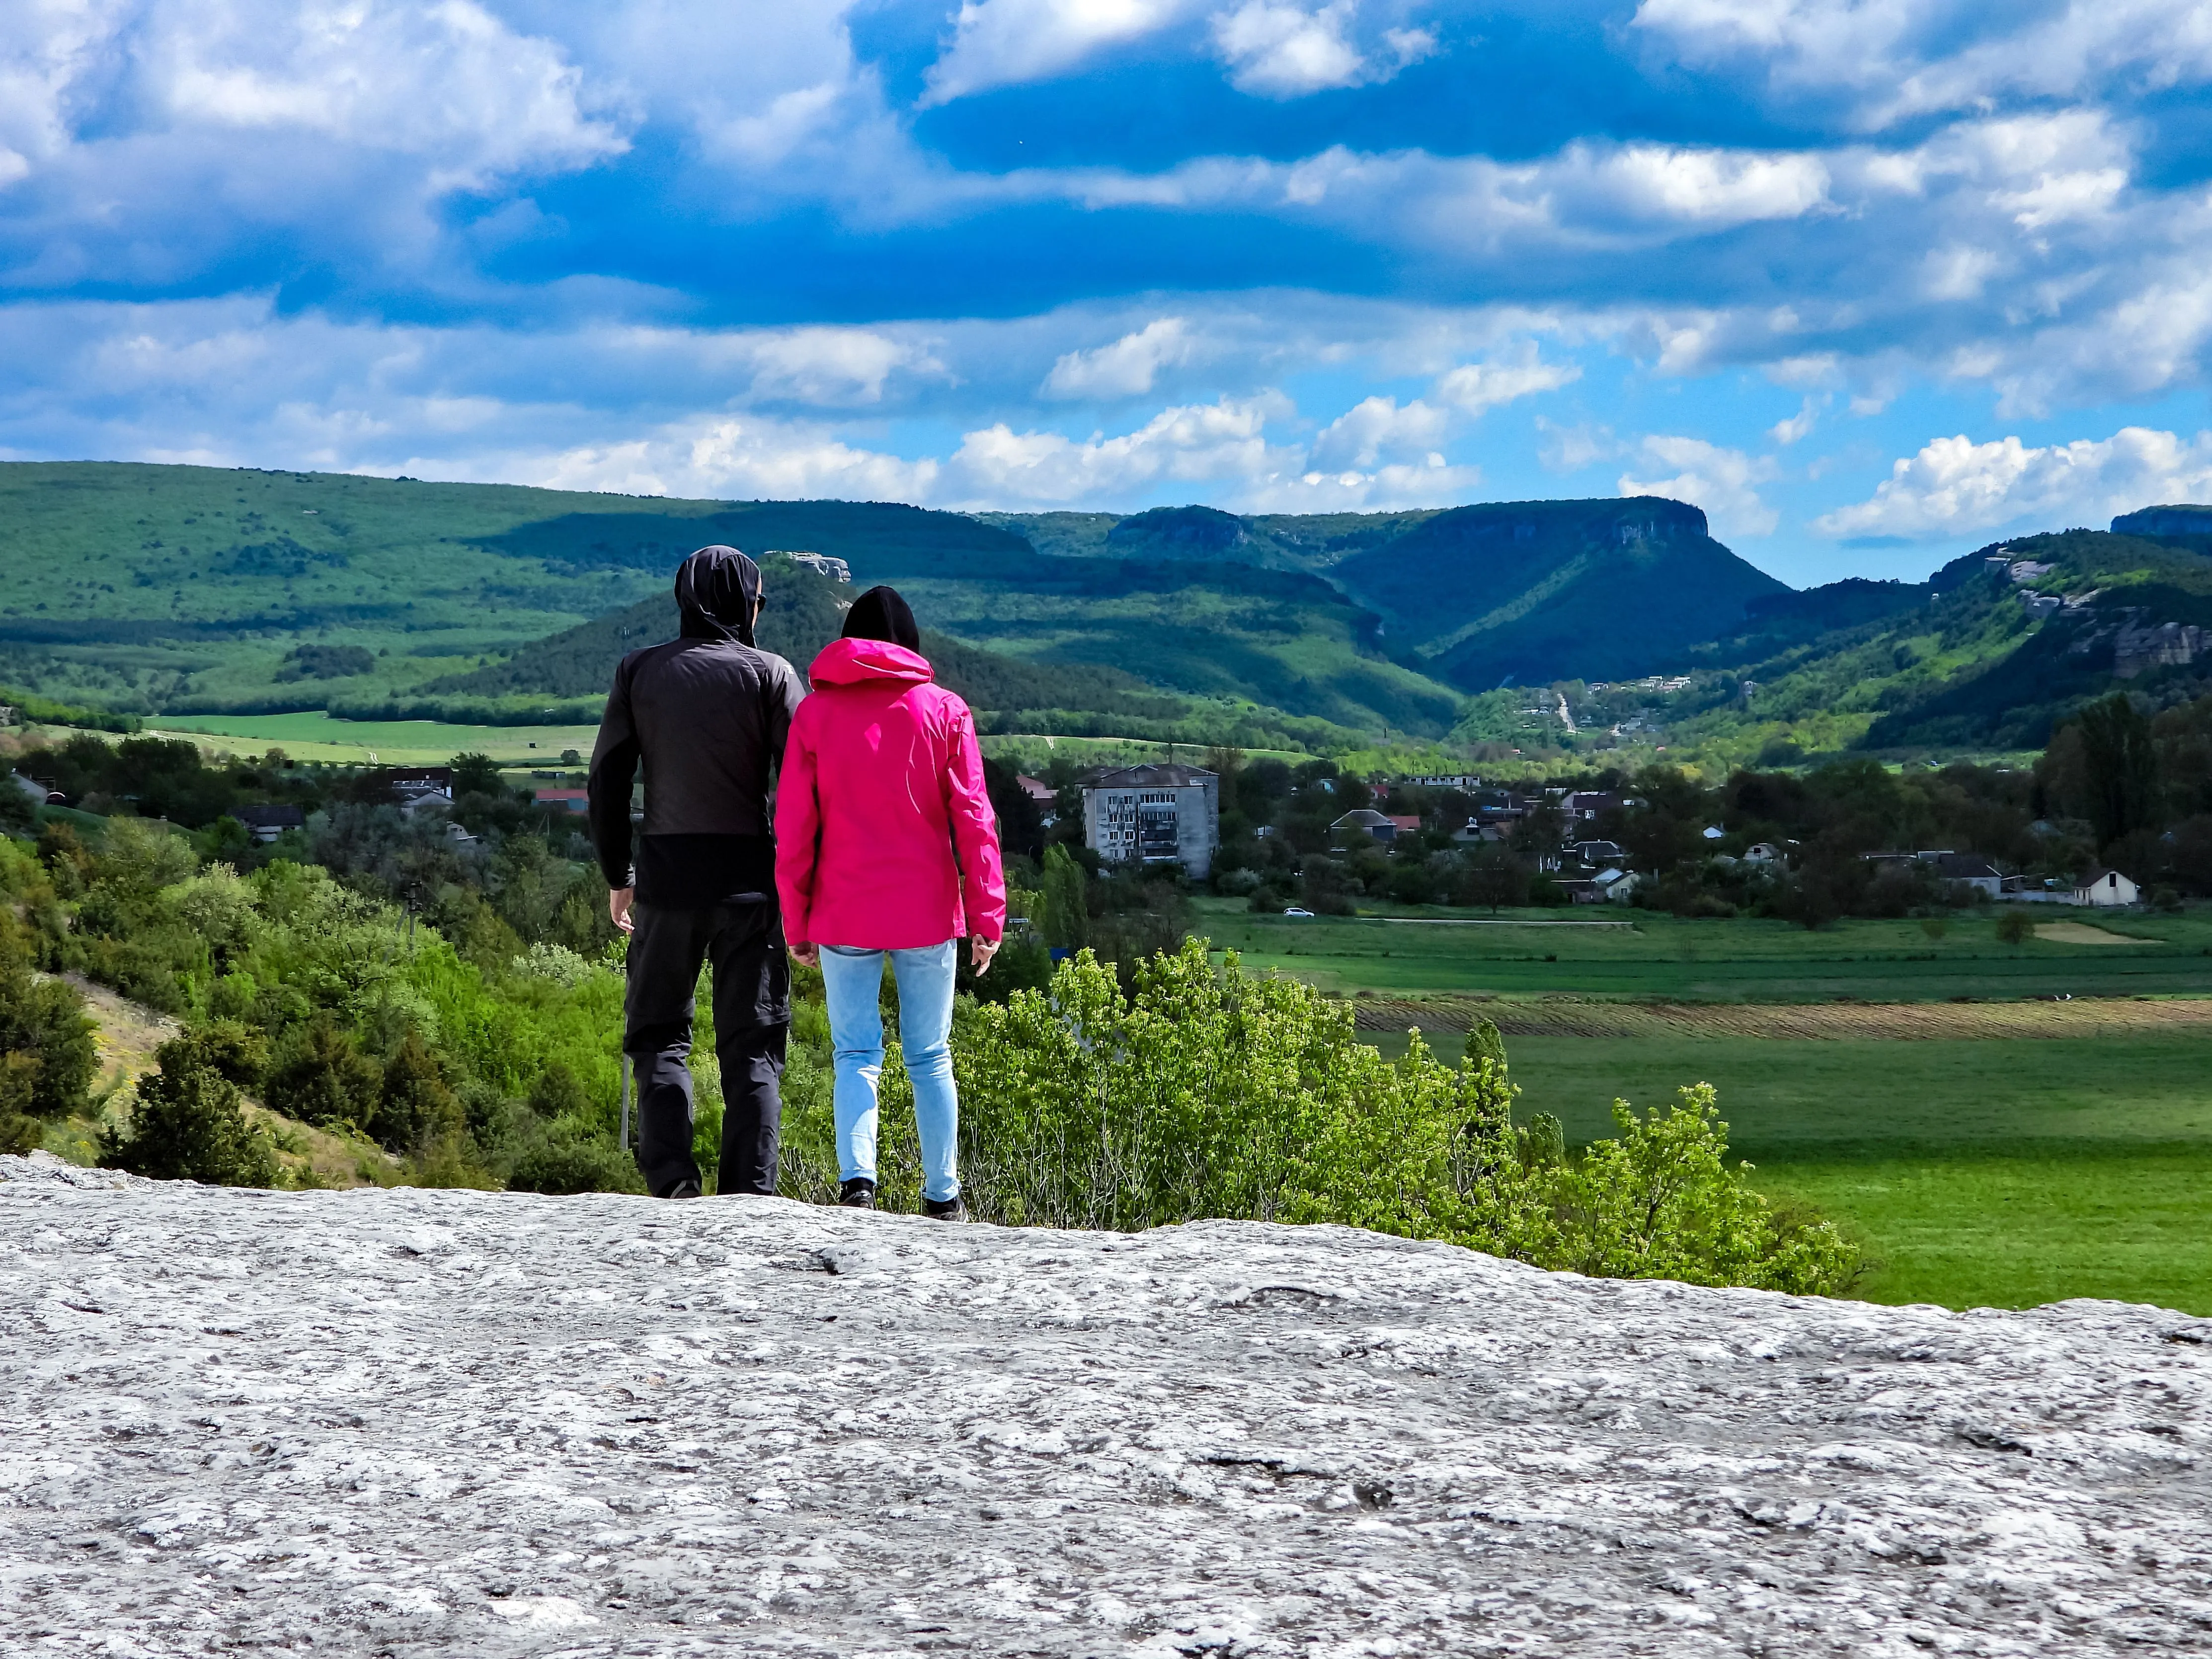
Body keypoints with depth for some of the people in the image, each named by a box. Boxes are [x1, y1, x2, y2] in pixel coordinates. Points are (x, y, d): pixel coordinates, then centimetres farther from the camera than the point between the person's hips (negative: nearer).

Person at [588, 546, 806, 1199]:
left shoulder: (640, 671, 6)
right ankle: (749, 1194, -1)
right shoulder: (769, 673, 0)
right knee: (752, 1045, 5)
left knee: (659, 1032, 11)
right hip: (749, 874, -1)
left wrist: (617, 876, 13)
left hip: (667, 873, 1)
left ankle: (671, 1183, -5)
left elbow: (607, 780, 4)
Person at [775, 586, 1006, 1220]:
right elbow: (973, 820, -3)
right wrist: (986, 916, 0)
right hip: (928, 912, 0)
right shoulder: (944, 710, 0)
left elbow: (793, 829, 0)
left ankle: (857, 1180, -14)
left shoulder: (816, 714, 1)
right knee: (930, 1058, 10)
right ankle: (943, 1196, 12)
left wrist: (797, 923, 7)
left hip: (845, 917, 0)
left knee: (856, 1057, 5)